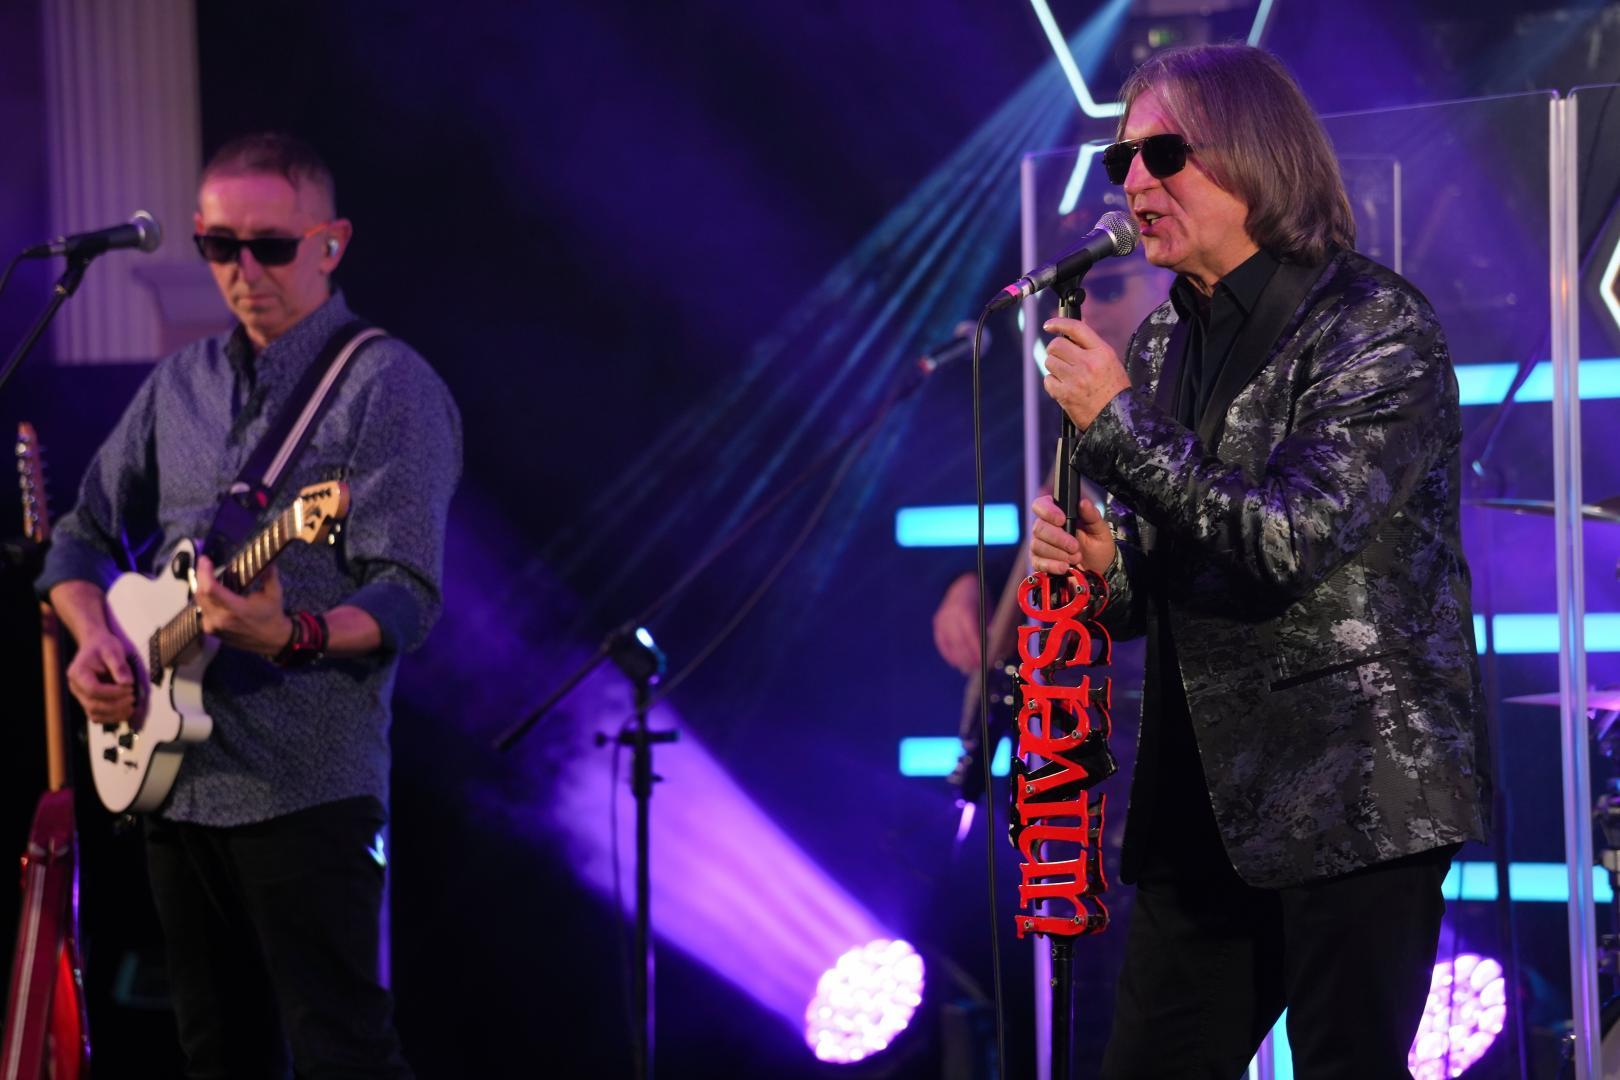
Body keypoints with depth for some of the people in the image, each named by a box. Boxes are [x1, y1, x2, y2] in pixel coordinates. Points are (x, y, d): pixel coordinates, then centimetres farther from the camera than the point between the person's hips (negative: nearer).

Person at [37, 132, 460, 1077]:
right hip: (172, 778, 7)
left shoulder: (388, 387, -7)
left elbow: (407, 598, -16)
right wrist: (94, 636, -1)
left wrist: (291, 635, -35)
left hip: (307, 786, -7)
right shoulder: (181, 385, 13)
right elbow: (84, 537, 20)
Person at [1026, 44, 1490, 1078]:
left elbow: (1292, 542, -22)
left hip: (1358, 795, -8)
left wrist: (1117, 420, -17)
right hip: (1207, 798, 8)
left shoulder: (1376, 323, -10)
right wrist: (1102, 563, -6)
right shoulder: (1167, 340, 13)